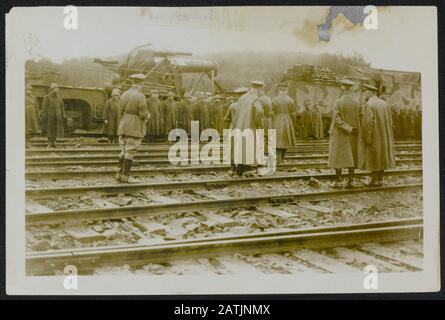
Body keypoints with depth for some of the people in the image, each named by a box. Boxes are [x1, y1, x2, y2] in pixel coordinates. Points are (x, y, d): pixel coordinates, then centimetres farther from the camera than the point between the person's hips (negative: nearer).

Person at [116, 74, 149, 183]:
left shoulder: (125, 94, 6)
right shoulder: (140, 96, -15)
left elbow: (122, 111, 12)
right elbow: (144, 114, -15)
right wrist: (147, 116, 8)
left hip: (124, 126, 6)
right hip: (136, 128, -6)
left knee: (124, 151, 14)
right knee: (130, 153, -3)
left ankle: (120, 174, 12)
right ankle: (125, 177, -3)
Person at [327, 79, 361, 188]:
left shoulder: (339, 102, -14)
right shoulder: (357, 103, -4)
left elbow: (337, 119, -20)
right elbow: (359, 120, -1)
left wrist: (349, 129, -16)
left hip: (340, 134, -3)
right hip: (353, 135, 3)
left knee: (338, 157, 4)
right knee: (351, 157, 11)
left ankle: (339, 181, 2)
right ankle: (350, 181, 10)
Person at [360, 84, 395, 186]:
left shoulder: (369, 105, -15)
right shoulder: (384, 104, 8)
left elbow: (368, 123, -20)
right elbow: (389, 121, 10)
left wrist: (366, 138, -17)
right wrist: (387, 136, 15)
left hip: (374, 135, -7)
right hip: (384, 135, 7)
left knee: (373, 157, 0)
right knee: (381, 157, 12)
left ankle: (375, 180, 1)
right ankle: (380, 180, 14)